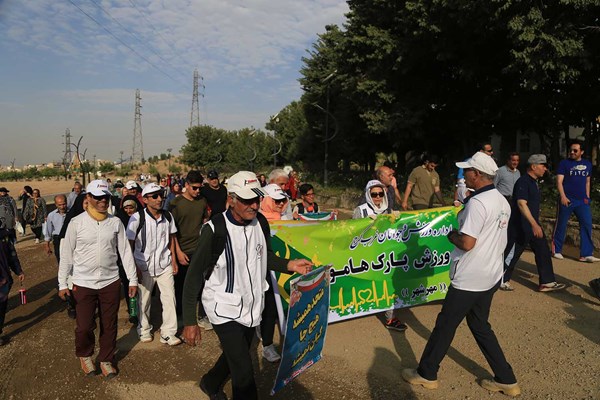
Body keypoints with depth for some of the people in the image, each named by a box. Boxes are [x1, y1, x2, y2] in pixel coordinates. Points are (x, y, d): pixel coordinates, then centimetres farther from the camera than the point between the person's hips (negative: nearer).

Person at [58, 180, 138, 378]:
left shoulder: (115, 222, -1)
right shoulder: (77, 223, -6)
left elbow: (125, 251, 2)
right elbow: (66, 254, 0)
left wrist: (133, 279, 2)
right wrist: (62, 283, 0)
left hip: (110, 282, 2)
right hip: (83, 284, -2)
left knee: (109, 325, 11)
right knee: (84, 326, 3)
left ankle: (106, 359, 33)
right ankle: (84, 355, 33)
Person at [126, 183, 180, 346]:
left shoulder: (168, 216, -2)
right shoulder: (137, 218, -13)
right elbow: (129, 244, -6)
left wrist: (173, 259, 7)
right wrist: (134, 268, -8)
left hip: (164, 265, 3)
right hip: (144, 266, -2)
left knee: (169, 297, 1)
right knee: (144, 301, 12)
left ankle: (168, 333, 14)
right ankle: (144, 329, 34)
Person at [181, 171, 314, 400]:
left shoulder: (260, 222, -6)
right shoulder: (214, 229, -23)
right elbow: (194, 276, -16)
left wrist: (289, 265, -6)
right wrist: (190, 322, -15)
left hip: (252, 307, 7)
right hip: (224, 309, -6)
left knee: (234, 357, 26)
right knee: (244, 373, -8)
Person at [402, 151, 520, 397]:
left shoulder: (477, 202, -22)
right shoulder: (503, 202, 7)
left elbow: (467, 243, -25)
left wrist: (452, 236, -5)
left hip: (469, 279, -9)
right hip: (491, 275, 9)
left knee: (445, 324, 5)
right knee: (480, 324, 20)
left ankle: (426, 374, 20)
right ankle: (506, 380, 26)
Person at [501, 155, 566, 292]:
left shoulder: (533, 182, 12)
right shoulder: (523, 182, -18)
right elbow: (521, 204, -28)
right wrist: (534, 224, -35)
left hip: (533, 225, 10)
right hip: (520, 226, -9)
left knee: (543, 252, 8)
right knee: (512, 253, 1)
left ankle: (547, 282, 15)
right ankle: (503, 280, 16)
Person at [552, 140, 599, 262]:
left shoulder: (587, 164, 11)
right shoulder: (564, 163, -3)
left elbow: (587, 182, 19)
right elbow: (559, 181, -8)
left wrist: (587, 197, 14)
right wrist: (563, 197, -19)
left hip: (582, 201, 4)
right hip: (567, 200, -4)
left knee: (587, 225, -3)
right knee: (561, 225, 3)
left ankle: (586, 254, 1)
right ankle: (557, 250, 15)